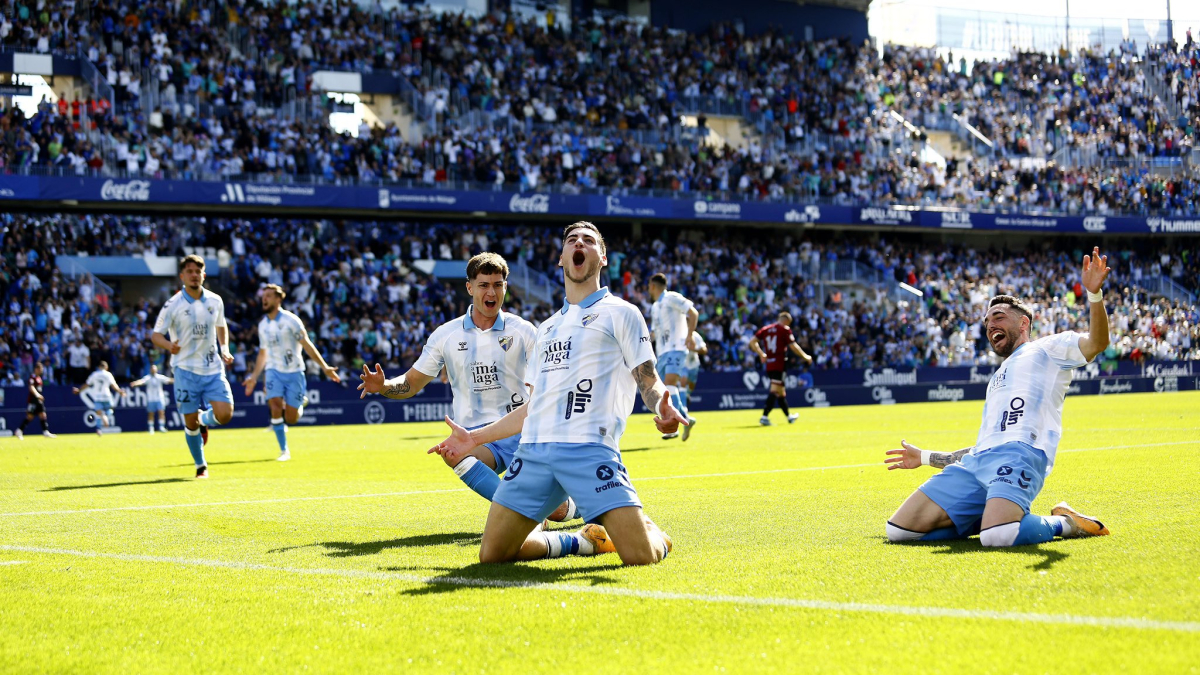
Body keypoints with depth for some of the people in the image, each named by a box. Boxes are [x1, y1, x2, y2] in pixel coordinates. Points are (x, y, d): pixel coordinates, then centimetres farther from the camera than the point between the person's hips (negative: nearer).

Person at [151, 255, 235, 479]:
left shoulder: (215, 301, 4)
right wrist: (169, 345, -25)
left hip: (213, 368, 3)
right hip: (186, 369, -3)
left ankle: (204, 421, 25)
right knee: (190, 422, -1)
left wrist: (225, 349, 6)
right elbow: (155, 334, -4)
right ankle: (201, 466, 19)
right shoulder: (173, 305, -7)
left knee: (224, 414, -11)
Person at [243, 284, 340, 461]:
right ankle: (284, 450, -8)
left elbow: (307, 345, -7)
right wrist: (254, 377, 20)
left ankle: (300, 403, 31)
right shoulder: (263, 325, 8)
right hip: (274, 371, 3)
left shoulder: (290, 320, -8)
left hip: (294, 372, -3)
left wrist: (324, 367, -12)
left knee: (290, 419, -6)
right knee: (275, 406, -18)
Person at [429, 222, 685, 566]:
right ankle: (583, 540, 20)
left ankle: (653, 532, 20)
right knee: (492, 554, -4)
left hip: (590, 447, -5)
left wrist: (661, 407, -22)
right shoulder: (547, 328, 27)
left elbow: (649, 379, 1)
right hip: (534, 449, 6)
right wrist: (475, 437, 31)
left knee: (641, 555, -19)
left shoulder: (619, 313, 10)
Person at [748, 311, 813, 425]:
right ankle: (765, 417, -26)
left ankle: (789, 416, 32)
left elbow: (752, 341, 6)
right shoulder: (785, 329, -3)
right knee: (775, 390, -14)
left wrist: (761, 354, 13)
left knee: (781, 391, 19)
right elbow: (793, 347, -7)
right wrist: (806, 357, 4)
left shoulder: (765, 329, 13)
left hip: (768, 364, 7)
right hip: (780, 364, -7)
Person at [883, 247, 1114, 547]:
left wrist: (1094, 293, -21)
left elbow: (1096, 343, -4)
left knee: (997, 537, -37)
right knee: (899, 530, -9)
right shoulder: (997, 379, 39)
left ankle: (1063, 523, -5)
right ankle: (995, 516, 5)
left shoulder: (1047, 348, 16)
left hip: (1020, 453, -8)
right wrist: (924, 457, 44)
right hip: (976, 461, 8)